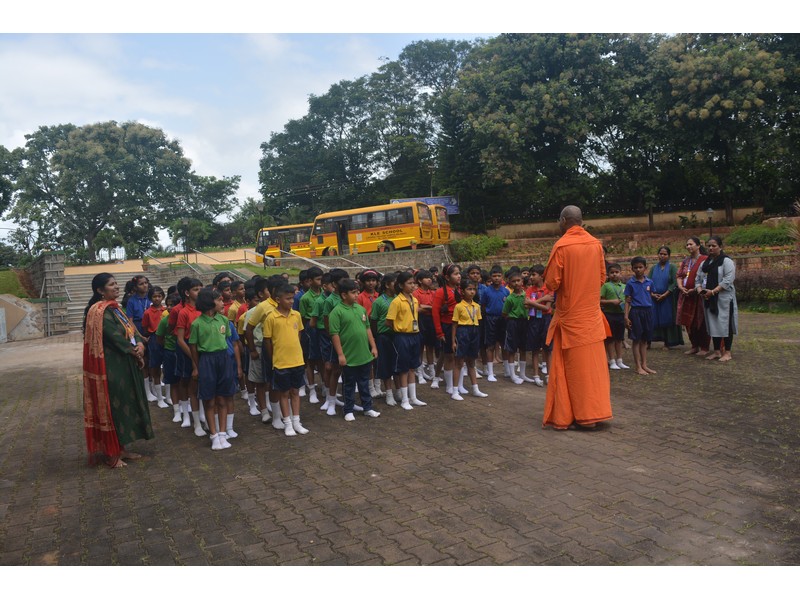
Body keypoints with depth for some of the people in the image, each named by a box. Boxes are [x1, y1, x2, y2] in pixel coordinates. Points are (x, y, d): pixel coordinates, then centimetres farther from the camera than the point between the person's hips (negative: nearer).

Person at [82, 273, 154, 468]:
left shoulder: (115, 308, 13)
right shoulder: (99, 311, -15)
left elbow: (131, 329, 7)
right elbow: (114, 336, -21)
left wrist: (140, 345, -12)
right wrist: (134, 350, -8)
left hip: (124, 365, 9)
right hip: (111, 367, -9)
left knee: (123, 405, 14)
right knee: (112, 407, 0)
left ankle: (120, 448, 25)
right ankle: (111, 454, 11)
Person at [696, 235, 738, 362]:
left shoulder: (726, 261, -7)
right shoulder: (705, 263, 14)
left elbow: (728, 280, -17)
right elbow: (699, 279, 15)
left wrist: (713, 291, -21)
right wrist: (700, 289, -6)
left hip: (724, 298, -6)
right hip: (709, 299, 7)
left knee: (725, 325, -3)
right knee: (713, 325, 10)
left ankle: (727, 353, 5)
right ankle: (717, 351, 19)